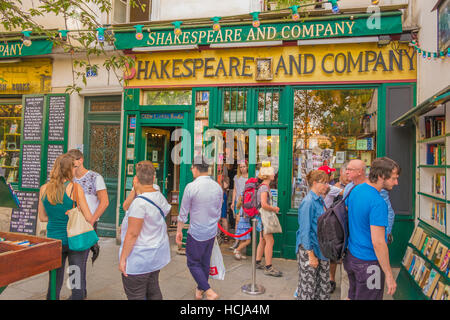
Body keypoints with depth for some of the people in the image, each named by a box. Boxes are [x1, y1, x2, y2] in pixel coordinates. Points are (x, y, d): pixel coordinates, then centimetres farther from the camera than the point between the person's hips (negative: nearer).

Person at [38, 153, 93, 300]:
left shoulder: (44, 189, -1)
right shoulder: (75, 188, -15)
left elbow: (42, 217, 8)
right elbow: (88, 218, -13)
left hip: (53, 239, 5)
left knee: (54, 282, 18)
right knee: (77, 282, 9)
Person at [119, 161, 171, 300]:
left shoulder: (139, 202, -24)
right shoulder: (160, 197, 3)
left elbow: (132, 234, -22)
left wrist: (123, 258, -15)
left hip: (139, 260, -8)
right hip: (156, 256, 9)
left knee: (136, 296, 6)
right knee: (153, 291, 21)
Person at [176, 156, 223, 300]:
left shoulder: (191, 187, -17)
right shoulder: (218, 187, -1)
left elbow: (183, 213, -9)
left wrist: (179, 231, 3)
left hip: (196, 233, -6)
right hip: (212, 232, 6)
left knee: (193, 263, 9)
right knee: (205, 262, 19)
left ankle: (209, 291, 0)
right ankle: (200, 290, 34)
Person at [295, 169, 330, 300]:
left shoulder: (320, 200, 7)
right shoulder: (308, 202, -18)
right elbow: (305, 231, -18)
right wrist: (311, 255, -17)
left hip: (322, 249, 8)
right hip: (309, 250, -8)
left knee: (324, 284, 15)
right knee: (308, 285, 4)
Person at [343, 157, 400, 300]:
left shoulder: (355, 190, -1)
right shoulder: (378, 203, -26)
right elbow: (378, 242, -26)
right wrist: (389, 275, -17)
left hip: (351, 256, 8)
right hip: (368, 263, -8)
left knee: (352, 296, 23)